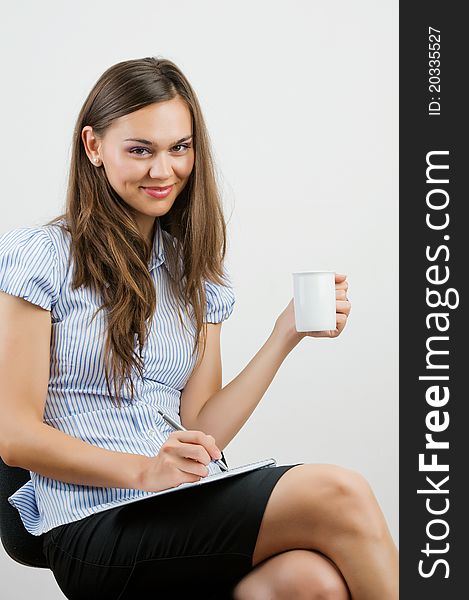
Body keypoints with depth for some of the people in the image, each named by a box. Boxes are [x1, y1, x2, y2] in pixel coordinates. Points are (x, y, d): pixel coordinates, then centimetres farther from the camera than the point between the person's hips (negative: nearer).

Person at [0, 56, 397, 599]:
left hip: (192, 513, 5)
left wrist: (285, 336, 0)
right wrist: (144, 471, -19)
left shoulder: (195, 274, 16)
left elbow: (199, 432, 9)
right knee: (338, 495, -24)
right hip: (95, 529, -4)